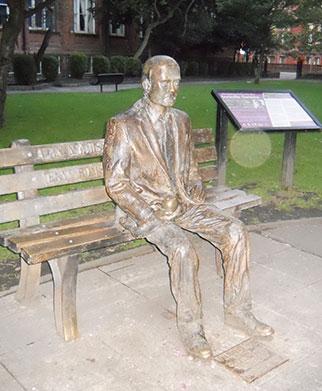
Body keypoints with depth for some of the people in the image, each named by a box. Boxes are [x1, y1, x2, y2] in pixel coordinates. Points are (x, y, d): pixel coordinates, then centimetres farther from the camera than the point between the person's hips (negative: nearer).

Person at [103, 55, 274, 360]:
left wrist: (195, 192, -1)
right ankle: (190, 327, -10)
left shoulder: (181, 120, 11)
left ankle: (236, 311, 0)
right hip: (144, 208, -5)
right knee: (182, 249, -32)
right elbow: (116, 185, -10)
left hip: (182, 201, 6)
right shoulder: (122, 125, -9)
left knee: (235, 231, -15)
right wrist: (152, 211, -19)